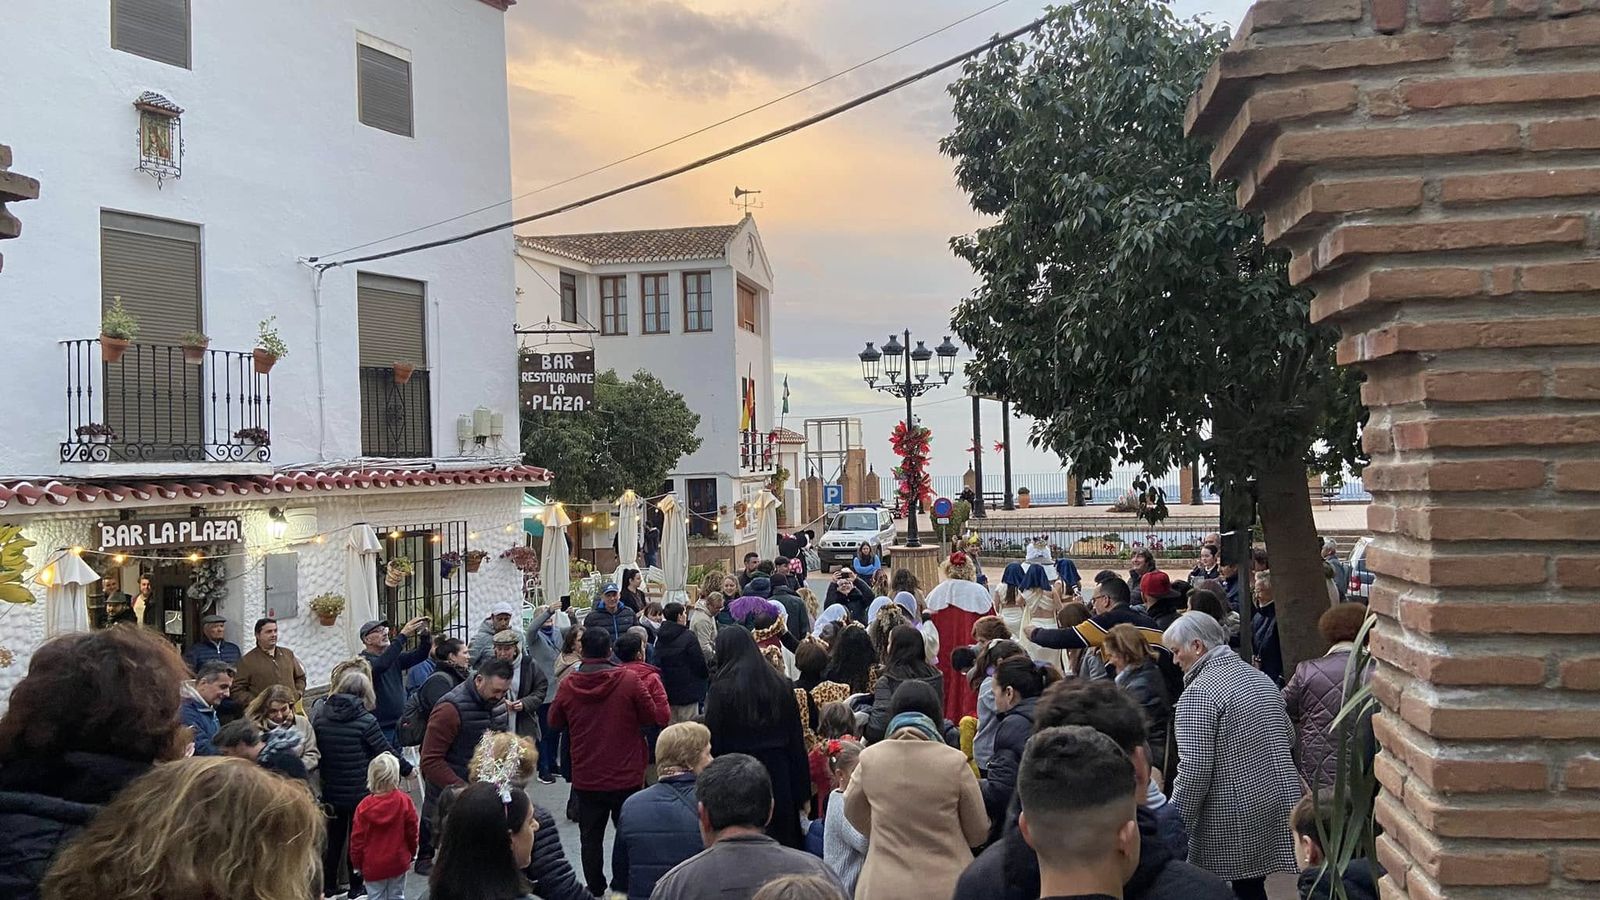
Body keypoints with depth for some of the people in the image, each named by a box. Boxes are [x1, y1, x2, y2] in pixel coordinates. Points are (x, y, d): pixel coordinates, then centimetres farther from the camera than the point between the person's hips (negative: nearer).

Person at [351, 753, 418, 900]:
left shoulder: (364, 805, -13)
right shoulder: (405, 801, -12)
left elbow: (357, 838, -6)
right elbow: (412, 831, -2)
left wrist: (356, 862, 9)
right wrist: (411, 852, 16)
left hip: (372, 866, -1)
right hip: (398, 862, 1)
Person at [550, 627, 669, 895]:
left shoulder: (568, 684, -7)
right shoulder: (629, 679, -15)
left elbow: (555, 720, 9)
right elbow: (654, 716, -7)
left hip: (586, 778, 2)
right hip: (626, 775, -2)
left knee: (591, 837, 15)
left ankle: (595, 889, 21)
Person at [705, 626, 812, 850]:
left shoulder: (721, 690, -9)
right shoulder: (782, 686, 3)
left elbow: (713, 745, -7)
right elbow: (797, 742, 6)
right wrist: (802, 794, 11)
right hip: (779, 780, 4)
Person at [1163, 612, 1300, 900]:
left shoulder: (1199, 693, -16)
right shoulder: (1259, 677, 9)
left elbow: (1194, 768, -20)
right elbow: (1289, 736, 20)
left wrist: (1174, 822, -11)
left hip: (1236, 815, -7)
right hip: (1278, 800, 7)